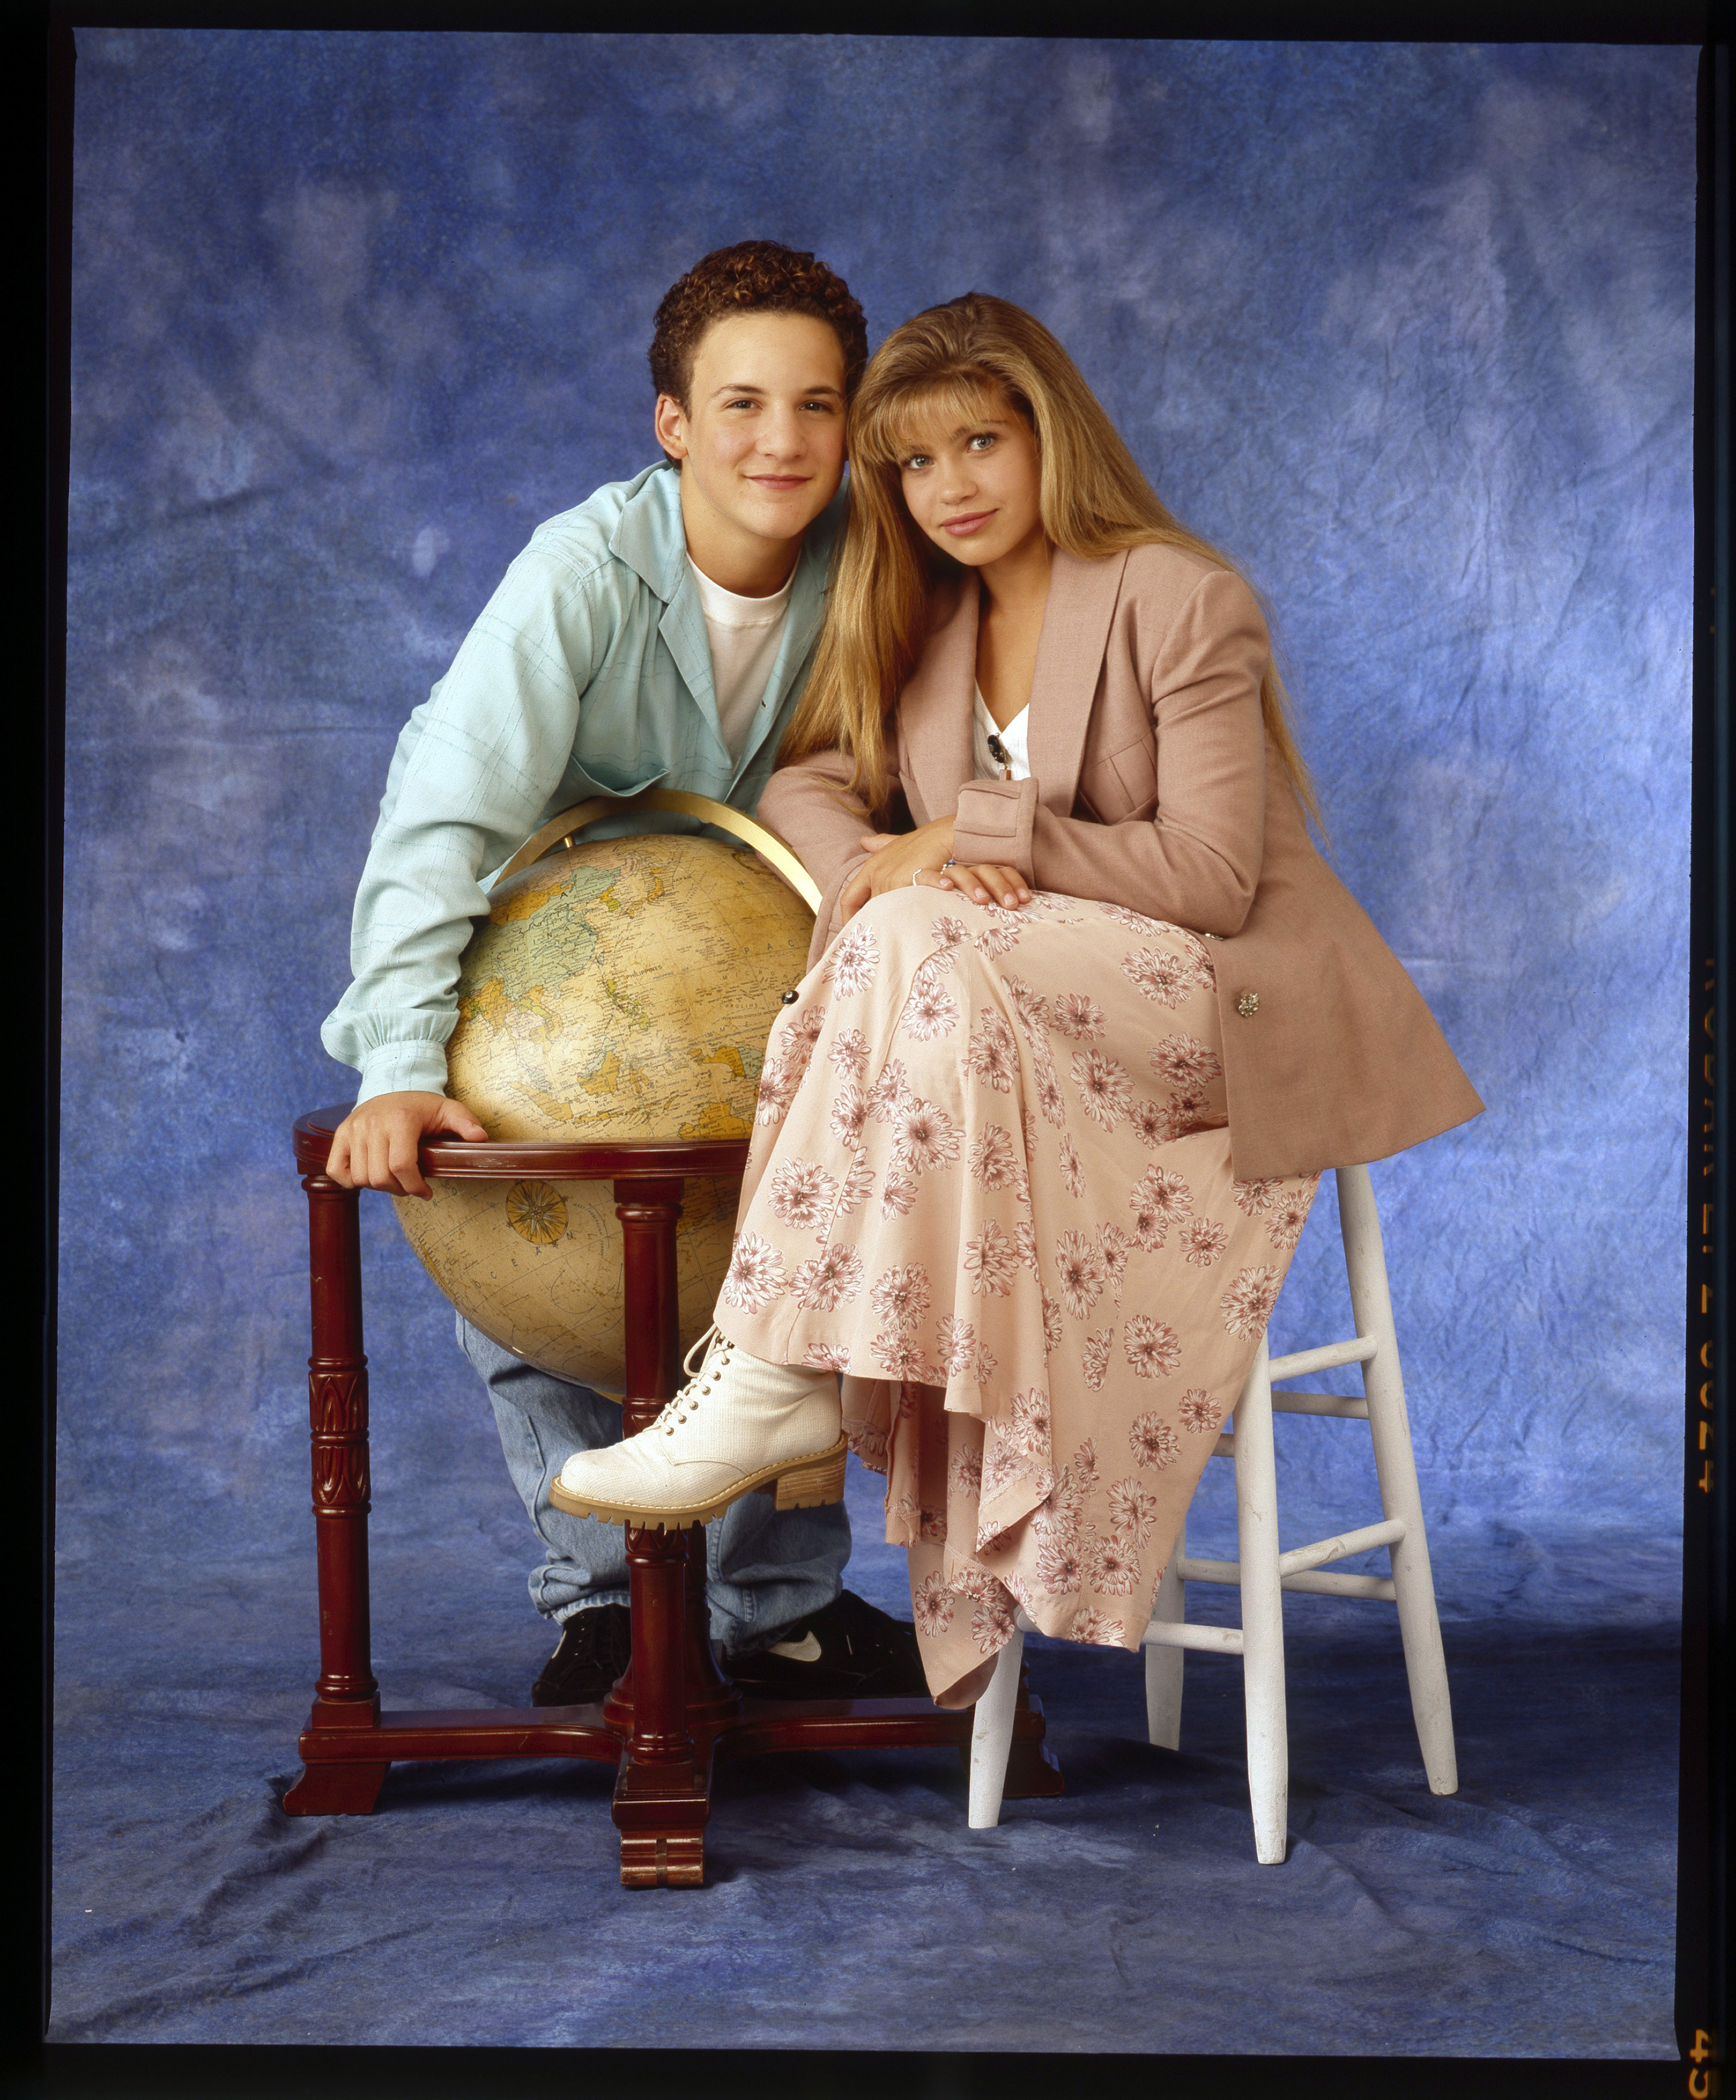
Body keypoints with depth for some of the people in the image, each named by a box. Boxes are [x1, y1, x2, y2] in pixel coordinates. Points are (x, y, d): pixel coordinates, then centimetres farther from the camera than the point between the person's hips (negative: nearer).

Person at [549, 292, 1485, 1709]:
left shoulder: (1182, 603, -8)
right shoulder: (927, 625, 13)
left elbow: (1210, 874, -15)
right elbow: (810, 785, 5)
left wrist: (982, 834, -18)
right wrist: (878, 865, -18)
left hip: (1242, 1007, -6)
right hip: (1027, 1019, 6)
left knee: (920, 953, -31)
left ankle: (774, 1382, -32)